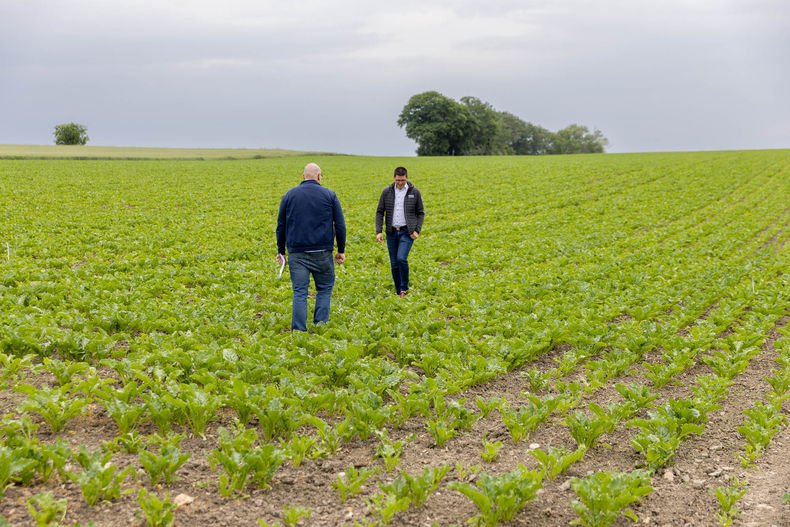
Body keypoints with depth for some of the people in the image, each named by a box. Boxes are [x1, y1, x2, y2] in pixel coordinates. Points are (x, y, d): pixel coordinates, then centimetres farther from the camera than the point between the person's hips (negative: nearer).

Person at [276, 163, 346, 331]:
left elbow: (281, 226, 10)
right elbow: (340, 225, 3)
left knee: (299, 292, 1)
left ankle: (298, 331, -4)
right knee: (324, 289, 13)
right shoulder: (329, 195, 3)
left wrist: (281, 251, 18)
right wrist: (341, 251, 10)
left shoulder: (289, 195, 8)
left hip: (297, 253, 1)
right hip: (322, 252, -1)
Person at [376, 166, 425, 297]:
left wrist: (417, 230, -7)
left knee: (401, 258, -20)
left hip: (407, 232, -2)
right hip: (392, 232, 3)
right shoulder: (386, 192, 1)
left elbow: (420, 213, 5)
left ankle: (404, 288, -2)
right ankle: (399, 292, 18)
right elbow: (380, 212, 4)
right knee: (394, 264, 5)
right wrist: (378, 231, -5)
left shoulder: (415, 192, -2)